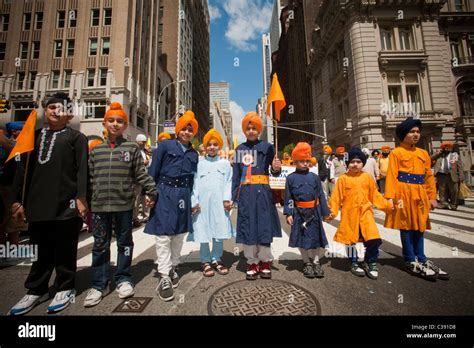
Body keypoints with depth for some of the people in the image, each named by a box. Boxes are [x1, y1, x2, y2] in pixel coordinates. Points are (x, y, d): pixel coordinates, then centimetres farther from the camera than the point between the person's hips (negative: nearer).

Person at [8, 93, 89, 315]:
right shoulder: (35, 136, 18)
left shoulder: (76, 137, 3)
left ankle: (65, 289, 21)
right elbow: (23, 169, 17)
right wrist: (17, 199, 11)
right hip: (38, 203, 5)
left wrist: (81, 197, -16)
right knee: (42, 249, 15)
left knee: (64, 249, 6)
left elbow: (82, 170, -7)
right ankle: (36, 290, 29)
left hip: (66, 204, -5)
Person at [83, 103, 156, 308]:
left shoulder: (132, 148, 1)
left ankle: (123, 279, 27)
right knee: (100, 245, 11)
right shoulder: (96, 150, 10)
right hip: (99, 206, 3)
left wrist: (151, 191, -7)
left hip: (124, 205, -2)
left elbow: (141, 174, 0)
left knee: (124, 243, 10)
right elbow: (89, 178, 11)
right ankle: (99, 284, 26)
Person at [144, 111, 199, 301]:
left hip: (183, 196, 5)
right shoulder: (165, 145, 0)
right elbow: (153, 172, -2)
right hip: (165, 194, -4)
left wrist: (192, 201, 11)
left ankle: (173, 268, 31)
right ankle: (164, 278, 5)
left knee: (179, 235, 12)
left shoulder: (194, 154, 12)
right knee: (163, 236, -4)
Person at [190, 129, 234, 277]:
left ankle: (216, 259, 23)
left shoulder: (225, 163, 10)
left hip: (219, 203, 1)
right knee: (203, 232, 4)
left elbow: (228, 182, 4)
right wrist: (194, 202, -3)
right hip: (203, 202, 0)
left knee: (219, 231, 5)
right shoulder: (199, 164, 8)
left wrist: (227, 199, -6)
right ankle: (206, 261, 20)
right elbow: (195, 183, 4)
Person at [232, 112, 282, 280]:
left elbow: (273, 171, -1)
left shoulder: (267, 146, 3)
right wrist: (233, 196, 6)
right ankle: (252, 263, 23)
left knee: (264, 225, 3)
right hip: (245, 193, 3)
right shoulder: (239, 149, 12)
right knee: (247, 227, 6)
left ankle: (265, 262, 22)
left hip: (262, 192, -2)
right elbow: (236, 175, 11)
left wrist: (276, 169, -25)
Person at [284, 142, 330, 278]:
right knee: (301, 238, 9)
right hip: (299, 213, -1)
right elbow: (288, 198, -3)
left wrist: (325, 212, 4)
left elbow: (321, 195, 5)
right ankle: (307, 262, 29)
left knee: (316, 236, 10)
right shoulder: (291, 178, -4)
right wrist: (288, 213, -8)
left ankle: (316, 262, 30)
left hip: (314, 211, 2)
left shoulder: (314, 177, 1)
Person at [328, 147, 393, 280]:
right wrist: (332, 211, -13)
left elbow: (374, 195, 11)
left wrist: (387, 204, 5)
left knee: (373, 239, -3)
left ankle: (370, 263, 22)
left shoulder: (367, 177, 3)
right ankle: (354, 263, 30)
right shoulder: (343, 178, -6)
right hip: (349, 214, -2)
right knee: (351, 239, 10)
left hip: (365, 212, 2)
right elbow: (337, 196, -6)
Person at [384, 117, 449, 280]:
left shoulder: (423, 153, 15)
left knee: (419, 227, 12)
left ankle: (421, 259, 23)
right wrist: (390, 197, -17)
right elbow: (391, 176, -10)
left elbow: (429, 177, 14)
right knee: (406, 227, 2)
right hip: (404, 194, -6)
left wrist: (432, 197, 9)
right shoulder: (396, 153, -4)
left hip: (420, 196, 6)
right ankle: (411, 262, 11)